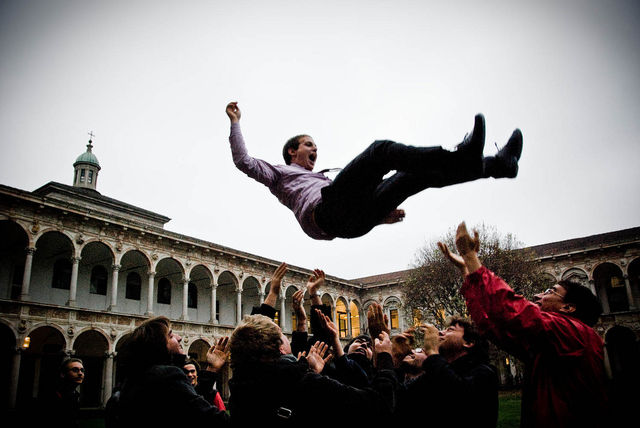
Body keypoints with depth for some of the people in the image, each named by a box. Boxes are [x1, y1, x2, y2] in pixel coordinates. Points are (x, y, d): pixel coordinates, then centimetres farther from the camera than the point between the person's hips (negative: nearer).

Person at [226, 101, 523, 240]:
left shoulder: (321, 179, 45)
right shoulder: (279, 173, 30)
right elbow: (243, 161, 15)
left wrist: (383, 213, 20)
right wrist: (235, 123, 14)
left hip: (353, 222, 7)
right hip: (326, 213, -7)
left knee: (422, 174, -1)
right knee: (381, 149, -21)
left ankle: (497, 164, -6)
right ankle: (461, 157, -36)